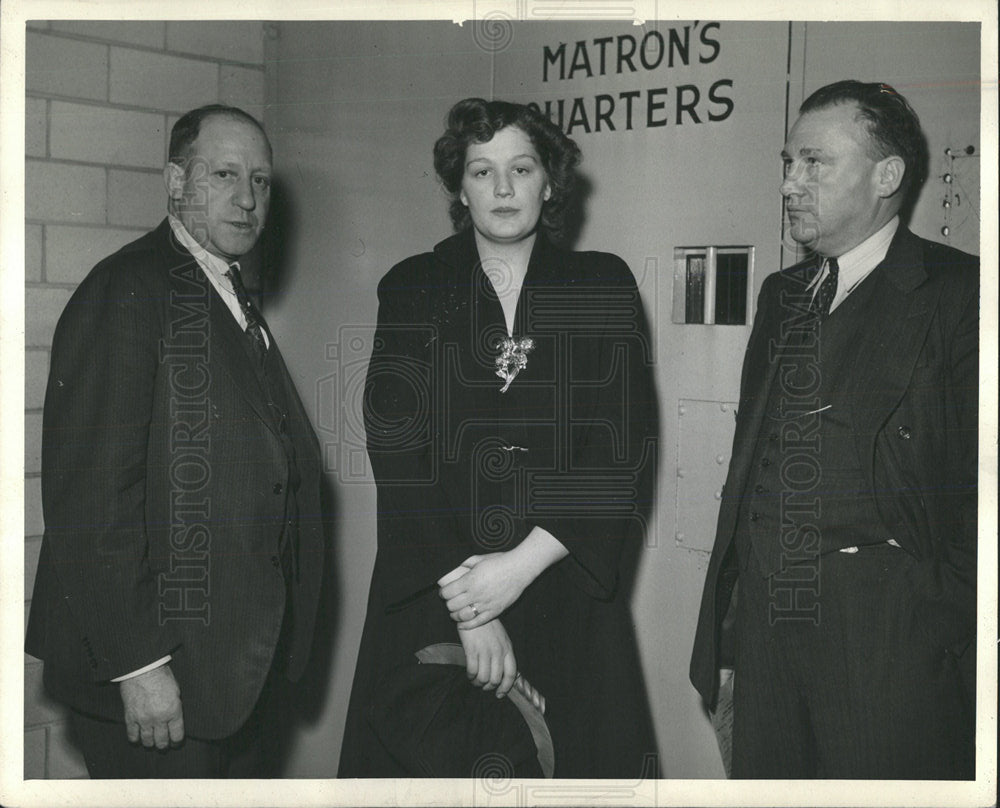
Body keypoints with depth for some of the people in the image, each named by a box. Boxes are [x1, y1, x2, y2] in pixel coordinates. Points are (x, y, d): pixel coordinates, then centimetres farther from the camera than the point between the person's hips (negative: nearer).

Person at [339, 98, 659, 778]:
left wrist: (520, 565, -14)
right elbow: (399, 453, -5)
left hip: (566, 590, 0)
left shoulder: (604, 286, 5)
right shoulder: (413, 290, 4)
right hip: (428, 595, 0)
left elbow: (627, 450, -4)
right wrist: (465, 604, -14)